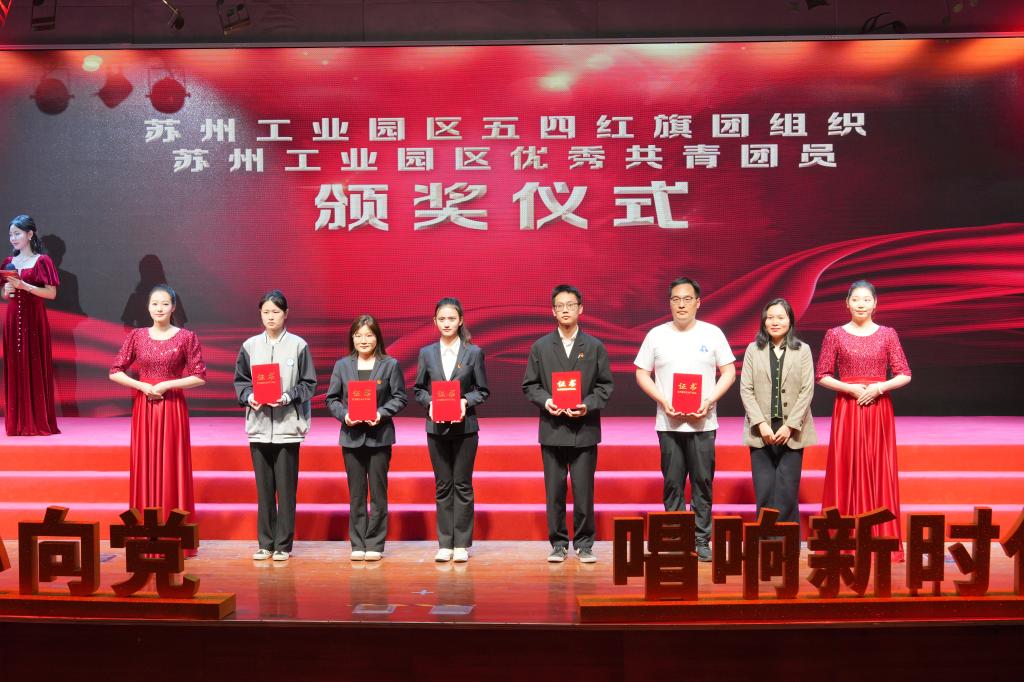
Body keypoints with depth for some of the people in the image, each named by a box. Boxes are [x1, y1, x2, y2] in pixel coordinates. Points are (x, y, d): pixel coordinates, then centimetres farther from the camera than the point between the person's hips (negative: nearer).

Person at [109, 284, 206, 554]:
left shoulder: (186, 337, -2)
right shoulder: (136, 336, 5)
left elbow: (200, 377, -5)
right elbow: (115, 372, 6)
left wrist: (166, 384, -12)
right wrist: (142, 385, -8)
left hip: (173, 408, -2)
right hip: (143, 407, 2)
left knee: (172, 467, 1)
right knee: (144, 467, 5)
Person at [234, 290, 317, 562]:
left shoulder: (298, 345, -1)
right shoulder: (250, 346, 6)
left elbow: (309, 384, 1)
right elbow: (240, 380, 12)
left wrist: (289, 397, -15)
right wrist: (248, 396, -8)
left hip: (287, 426, -2)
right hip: (258, 425, 3)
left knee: (286, 488, 2)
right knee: (263, 488, 9)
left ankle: (283, 544, 12)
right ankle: (265, 543, 19)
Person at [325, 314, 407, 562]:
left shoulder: (390, 365, 1)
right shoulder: (342, 365, 7)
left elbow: (399, 398, 1)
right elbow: (332, 399, 8)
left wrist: (382, 413, -15)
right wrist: (343, 415, -10)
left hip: (379, 436, -2)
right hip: (352, 436, 2)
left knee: (378, 492, 3)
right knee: (356, 494, 7)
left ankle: (375, 544, 11)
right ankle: (358, 544, 15)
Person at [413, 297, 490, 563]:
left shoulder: (473, 352, -1)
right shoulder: (427, 353, 4)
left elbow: (483, 390, 3)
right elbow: (418, 389, 9)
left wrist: (466, 401, -15)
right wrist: (430, 402, -10)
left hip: (465, 427, -2)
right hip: (437, 428, 2)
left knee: (462, 485, 4)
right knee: (442, 486, 8)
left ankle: (462, 544, 11)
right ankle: (445, 544, 15)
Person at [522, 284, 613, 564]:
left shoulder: (595, 347, 5)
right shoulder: (540, 347, 7)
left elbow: (606, 385, 4)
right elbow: (530, 385, 7)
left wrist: (589, 405, -12)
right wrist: (545, 401, -11)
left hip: (584, 429, -1)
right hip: (552, 429, 1)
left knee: (584, 490, 1)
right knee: (554, 491, 5)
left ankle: (584, 544, 13)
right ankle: (558, 543, 16)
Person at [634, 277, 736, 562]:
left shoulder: (712, 333, 4)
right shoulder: (656, 335, 5)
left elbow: (729, 372, 5)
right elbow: (641, 374, 6)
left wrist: (709, 400, -9)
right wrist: (663, 401, -8)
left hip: (703, 422, 0)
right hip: (668, 423, 1)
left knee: (703, 482, 2)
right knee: (672, 483, 5)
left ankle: (702, 541, 11)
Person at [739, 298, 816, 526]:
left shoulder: (802, 350, 5)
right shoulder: (753, 349, 7)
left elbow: (807, 391, 0)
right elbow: (746, 390, 2)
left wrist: (790, 426, -9)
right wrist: (761, 424, -8)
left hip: (791, 432, -1)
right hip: (761, 432, 1)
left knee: (788, 493, 1)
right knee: (764, 492, 0)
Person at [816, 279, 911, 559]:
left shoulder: (888, 334, 5)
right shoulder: (835, 335, 3)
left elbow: (904, 375, 4)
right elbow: (822, 376, 2)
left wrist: (880, 387, -12)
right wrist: (850, 388, -12)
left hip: (879, 409, 1)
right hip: (847, 409, -1)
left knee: (880, 472, 2)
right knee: (846, 471, 0)